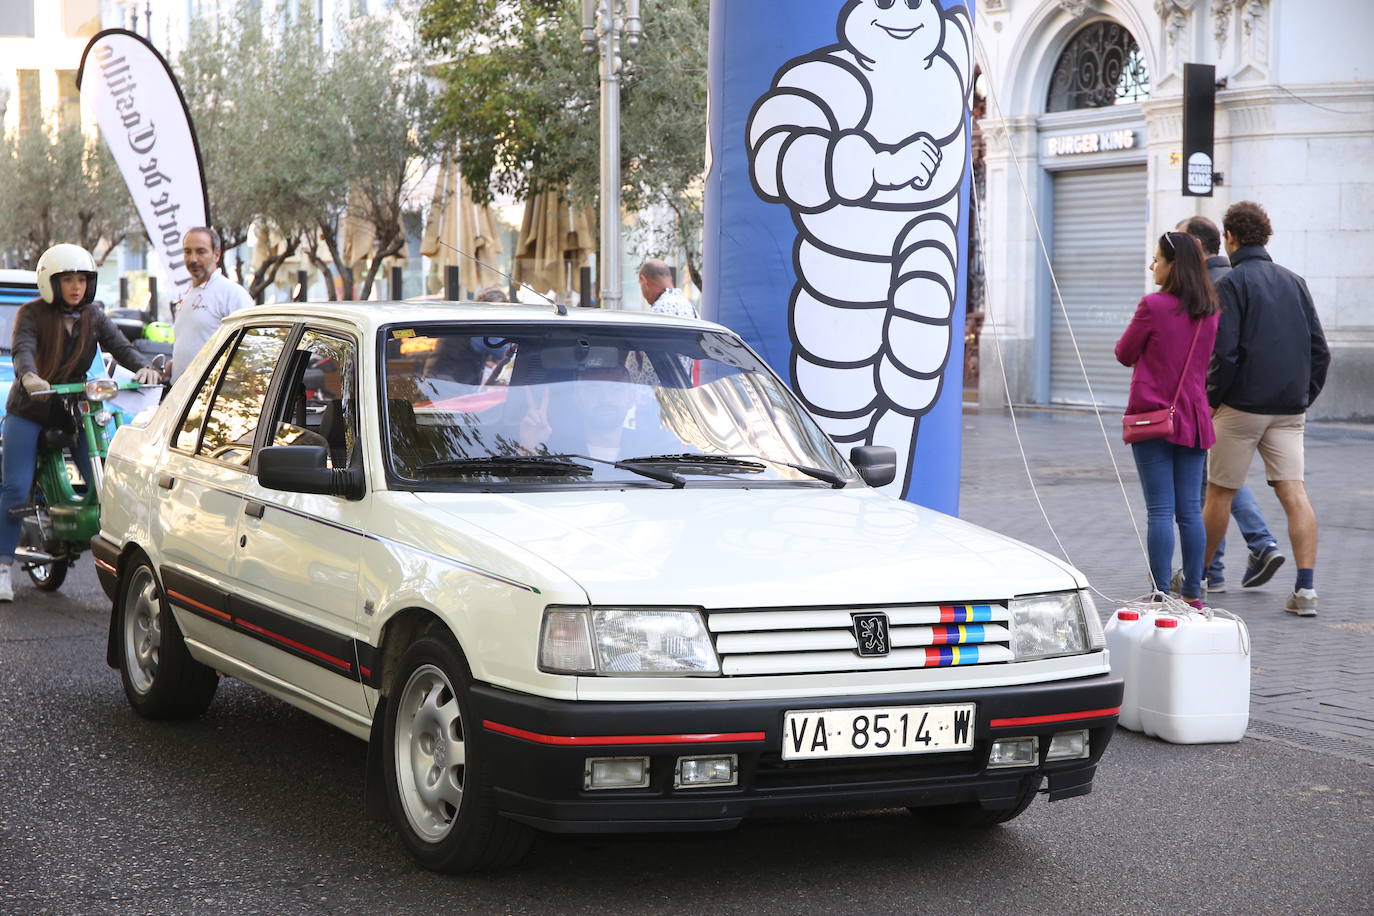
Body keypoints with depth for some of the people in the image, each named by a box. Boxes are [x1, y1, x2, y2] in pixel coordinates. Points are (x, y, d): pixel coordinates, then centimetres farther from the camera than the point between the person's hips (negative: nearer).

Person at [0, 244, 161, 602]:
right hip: (29, 409, -3)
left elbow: (120, 346, -6)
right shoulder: (32, 314, -5)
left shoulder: (94, 316, 6)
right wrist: (29, 377, -45)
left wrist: (143, 367, -28)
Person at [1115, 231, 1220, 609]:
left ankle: (1160, 594, -4)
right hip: (1193, 419, 6)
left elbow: (1125, 355, -1)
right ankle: (1192, 593, 12)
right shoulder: (1209, 312, 6)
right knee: (1190, 510, 9)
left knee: (1160, 511, -4)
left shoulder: (1153, 306, -12)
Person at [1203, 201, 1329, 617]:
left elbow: (1224, 353, -15)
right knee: (1294, 493, -1)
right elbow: (1320, 350, 10)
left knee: (1219, 493, 7)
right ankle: (1306, 587, -10)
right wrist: (1305, 397, 16)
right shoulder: (1294, 281, 11)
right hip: (1290, 409, 5)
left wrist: (1212, 399, -3)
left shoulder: (1233, 282, -7)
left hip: (1243, 406, -5)